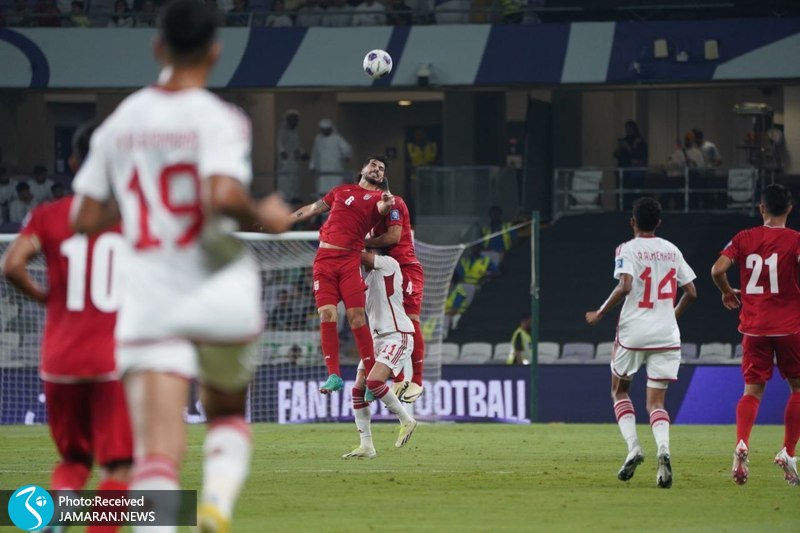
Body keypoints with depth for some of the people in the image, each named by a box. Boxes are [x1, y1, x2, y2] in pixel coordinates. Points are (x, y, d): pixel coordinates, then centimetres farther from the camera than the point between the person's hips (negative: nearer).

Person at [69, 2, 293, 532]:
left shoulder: (120, 122, 8)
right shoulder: (218, 119, -7)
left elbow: (85, 218, 11)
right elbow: (224, 196, -25)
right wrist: (265, 216, -6)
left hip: (148, 305, 2)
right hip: (221, 301, -2)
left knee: (157, 450, -9)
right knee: (228, 414, 25)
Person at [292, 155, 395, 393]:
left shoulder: (378, 196, 9)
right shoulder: (341, 191, 20)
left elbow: (382, 208, -15)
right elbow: (312, 209, 30)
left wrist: (386, 204, -39)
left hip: (350, 261, -3)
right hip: (324, 258, 3)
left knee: (356, 317, -11)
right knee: (327, 315, -10)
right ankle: (333, 375, -11)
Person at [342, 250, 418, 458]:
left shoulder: (389, 264, -6)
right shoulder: (367, 276, 18)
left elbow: (360, 254, -13)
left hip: (398, 337, -9)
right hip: (377, 338, 9)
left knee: (373, 382, -25)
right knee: (358, 389, -3)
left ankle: (406, 420, -5)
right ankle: (366, 445, -1)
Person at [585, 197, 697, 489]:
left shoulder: (627, 249, -3)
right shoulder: (672, 250, 11)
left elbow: (625, 286, -18)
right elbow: (691, 292, 13)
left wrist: (599, 314, -7)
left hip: (633, 333, -3)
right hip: (666, 334, 3)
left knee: (619, 391, 18)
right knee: (656, 402, 4)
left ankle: (633, 447, -1)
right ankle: (663, 449, -25)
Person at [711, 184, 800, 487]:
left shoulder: (743, 238, 3)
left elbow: (718, 270, -7)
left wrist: (727, 292, 13)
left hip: (753, 326, 2)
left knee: (753, 390, 6)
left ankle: (742, 443, -21)